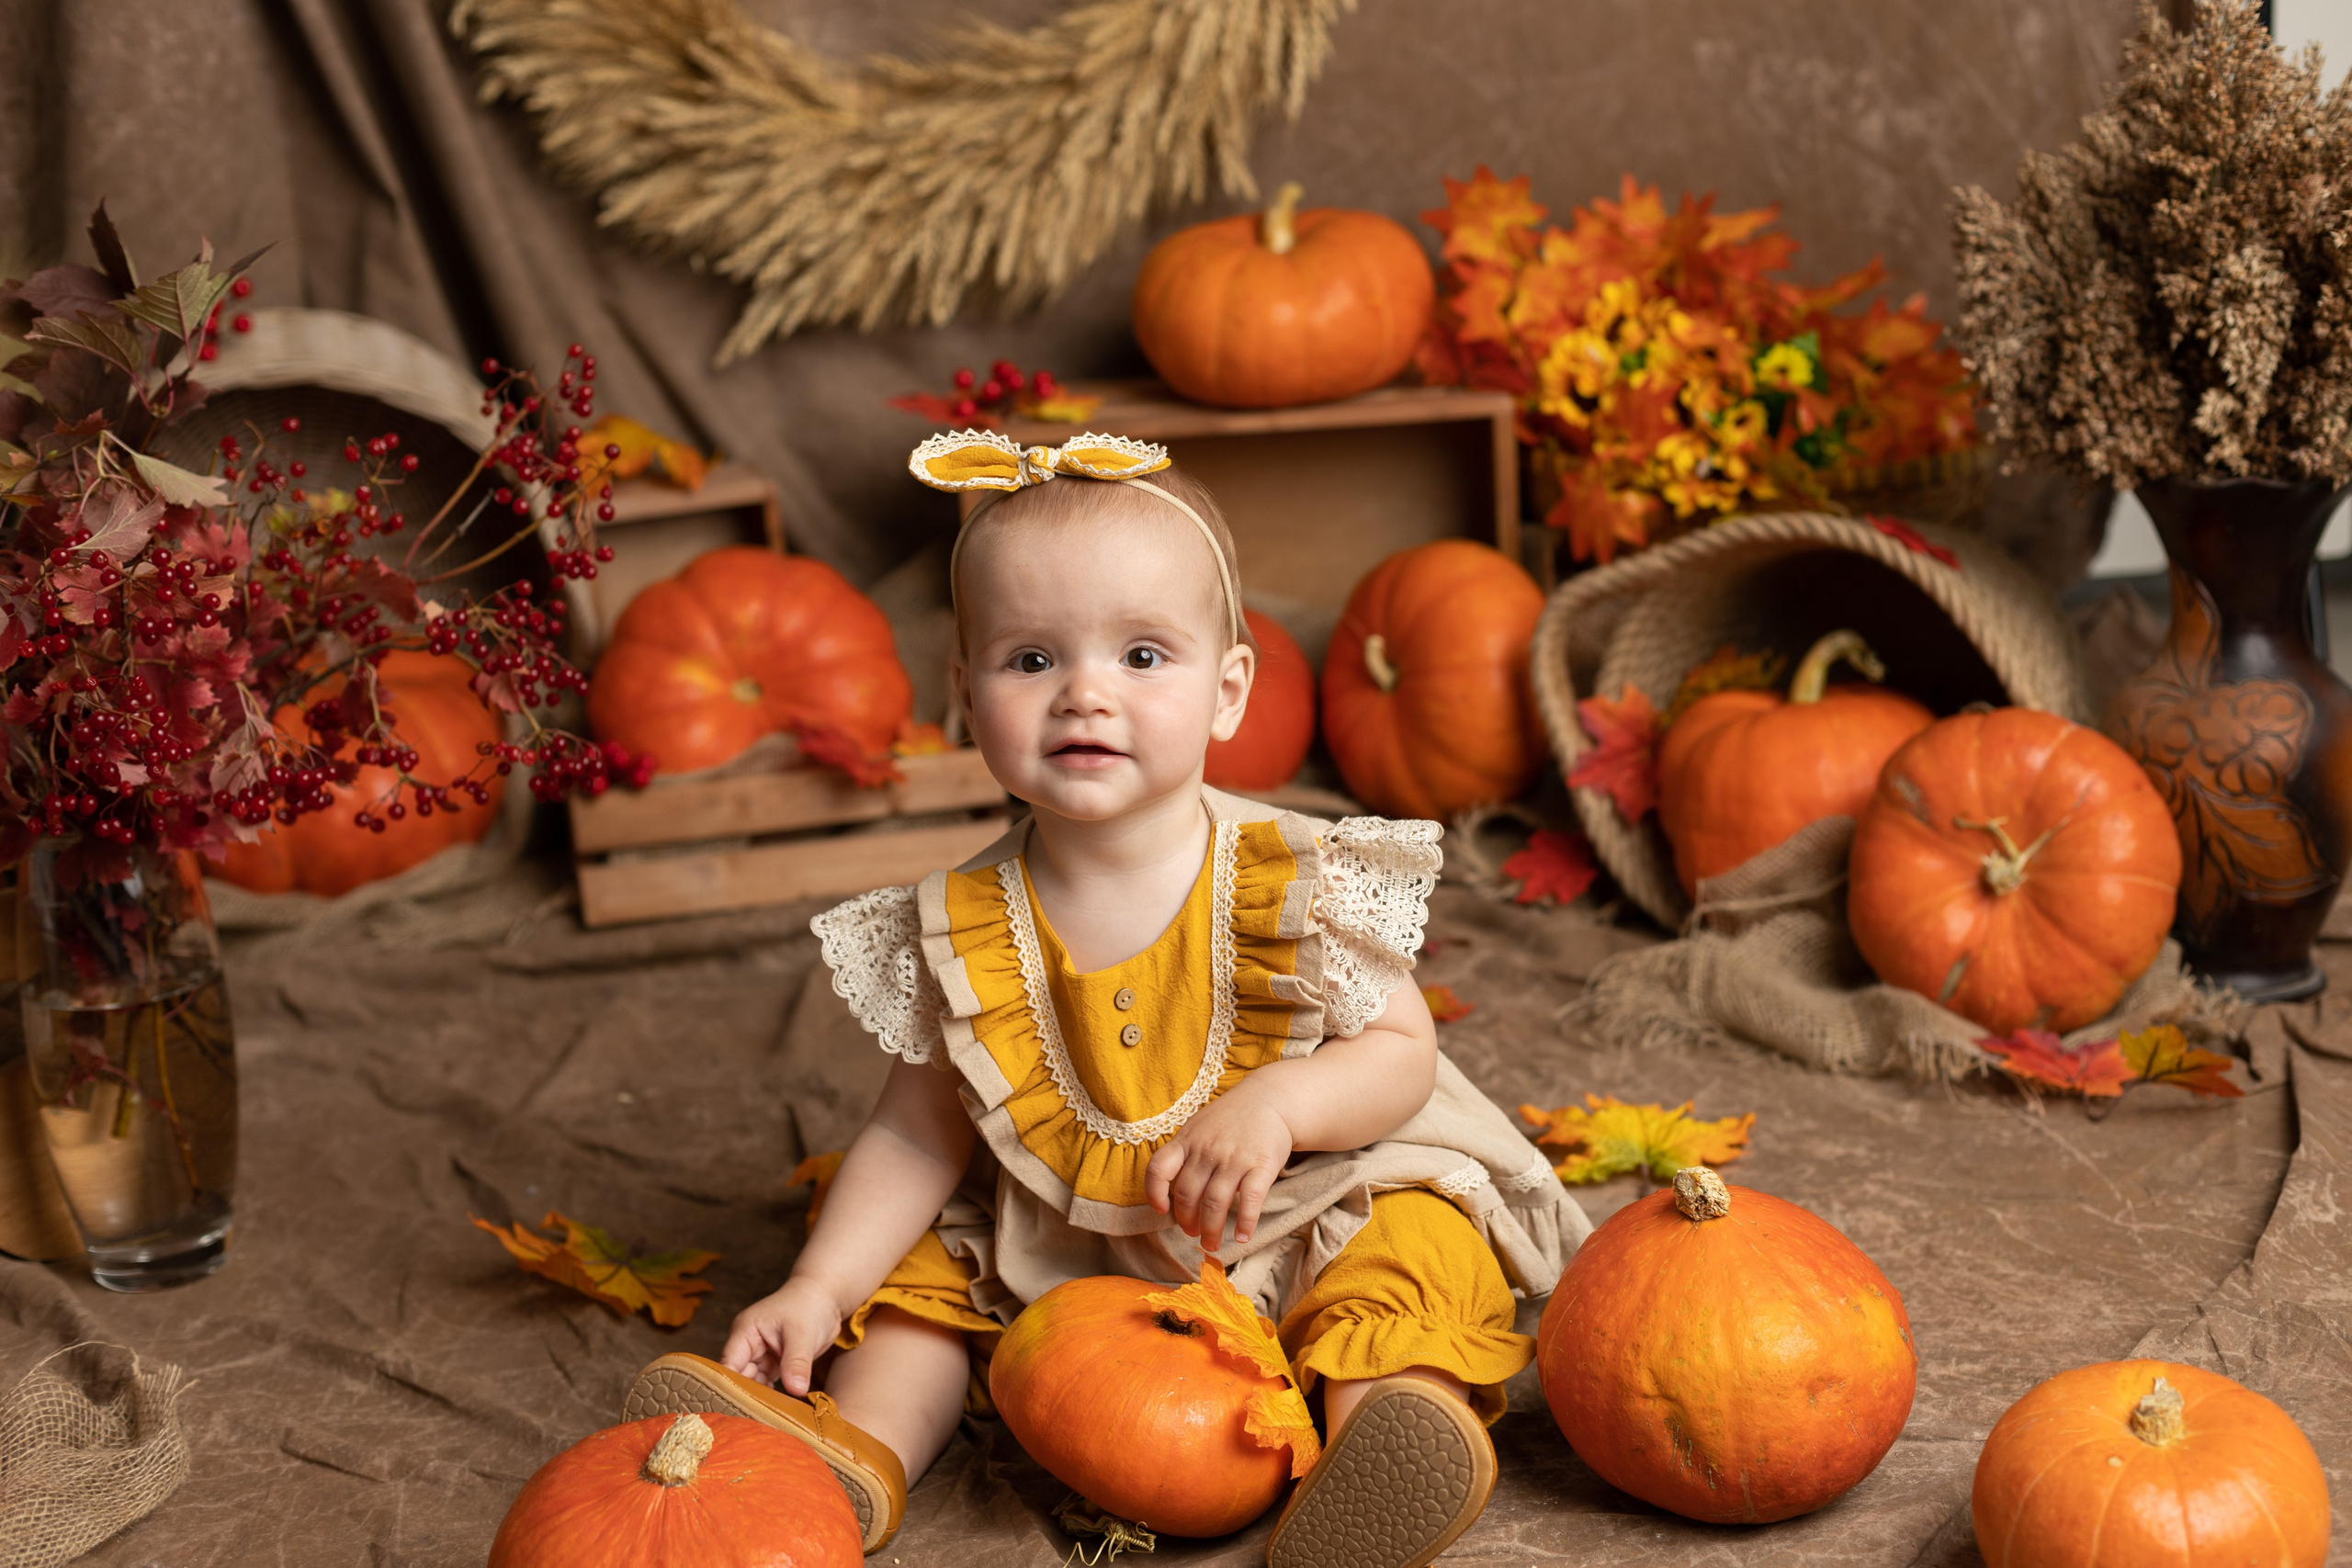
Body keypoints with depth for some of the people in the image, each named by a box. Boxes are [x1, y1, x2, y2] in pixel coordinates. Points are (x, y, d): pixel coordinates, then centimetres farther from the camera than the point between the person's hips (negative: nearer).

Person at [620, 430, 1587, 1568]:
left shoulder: (1297, 883, -16)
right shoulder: (964, 932, -9)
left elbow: (1401, 1055, -10)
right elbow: (919, 1135, -1)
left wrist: (1276, 1102, -30)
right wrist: (819, 1288, -12)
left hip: (1305, 1216, -3)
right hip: (1059, 1250, 3)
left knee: (1414, 1244, -26)